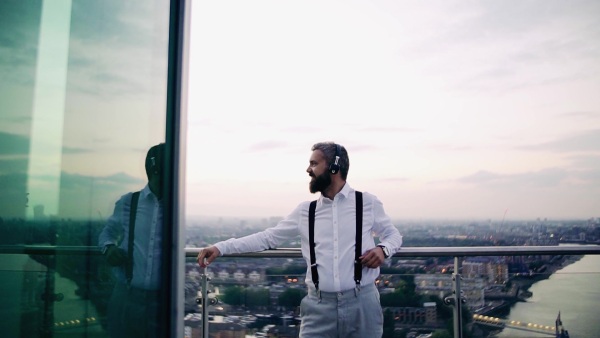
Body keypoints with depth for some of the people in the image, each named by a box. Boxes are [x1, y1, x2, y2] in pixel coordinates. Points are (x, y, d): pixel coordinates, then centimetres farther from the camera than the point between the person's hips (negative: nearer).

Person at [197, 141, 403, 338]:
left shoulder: (367, 203, 2)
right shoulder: (305, 211, 8)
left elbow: (393, 234, 14)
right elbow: (268, 237, 9)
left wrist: (383, 249, -9)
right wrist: (221, 247, 2)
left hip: (361, 303, -1)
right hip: (319, 306, 2)